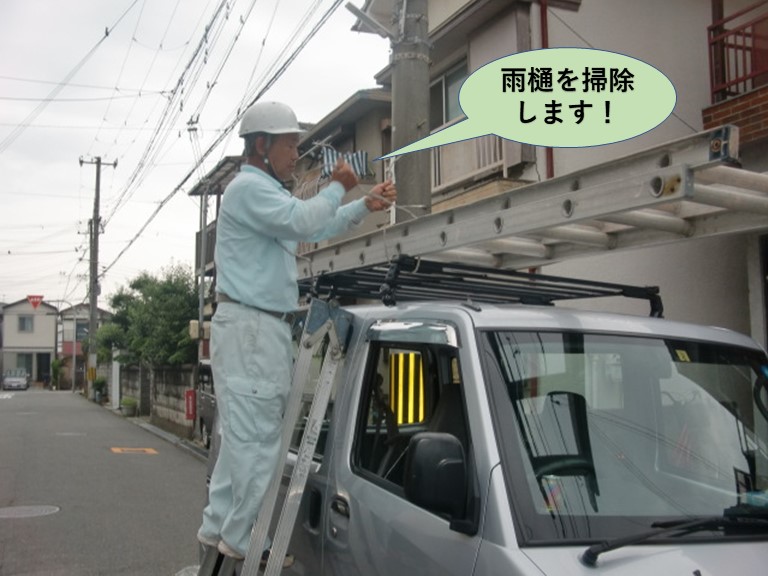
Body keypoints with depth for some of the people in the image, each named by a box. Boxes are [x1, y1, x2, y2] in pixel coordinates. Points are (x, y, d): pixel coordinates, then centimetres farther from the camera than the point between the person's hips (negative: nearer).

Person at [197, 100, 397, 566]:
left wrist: (367, 205, 18)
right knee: (258, 435, -8)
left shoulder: (267, 192, 25)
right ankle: (244, 538, 0)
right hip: (249, 325, -11)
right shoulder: (249, 187, -9)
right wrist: (338, 187, -6)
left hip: (264, 328, 11)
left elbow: (319, 228, 30)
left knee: (244, 434, 12)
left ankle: (219, 526, 20)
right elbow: (304, 220, -23)